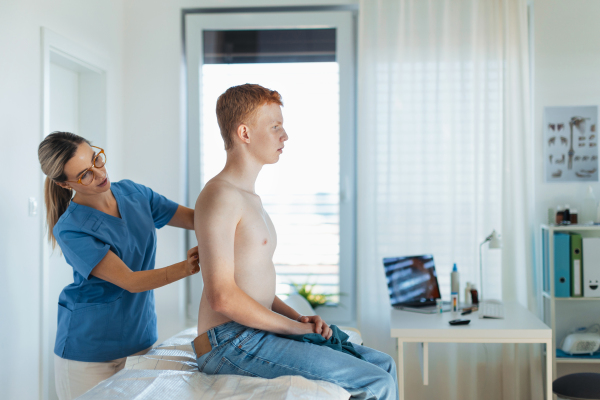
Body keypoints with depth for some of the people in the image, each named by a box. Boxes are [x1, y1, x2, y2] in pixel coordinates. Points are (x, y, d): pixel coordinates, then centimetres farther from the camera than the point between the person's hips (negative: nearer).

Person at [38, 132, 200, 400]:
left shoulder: (133, 193, 1)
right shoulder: (70, 229, -17)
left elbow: (195, 218, 4)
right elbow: (130, 281, -22)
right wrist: (186, 267, -36)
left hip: (141, 337, 5)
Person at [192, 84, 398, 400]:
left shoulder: (249, 198, 18)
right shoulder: (220, 196, -15)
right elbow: (222, 296, -22)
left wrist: (299, 318, 6)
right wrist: (294, 327, -13)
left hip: (254, 334, 10)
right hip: (231, 343, -10)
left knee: (383, 364, 9)